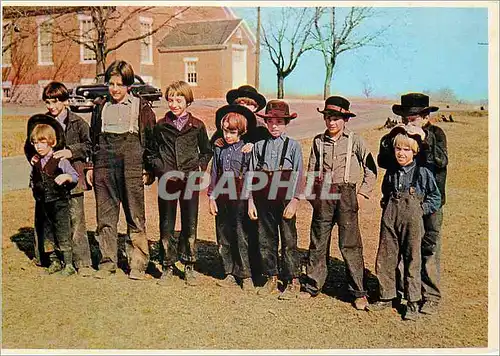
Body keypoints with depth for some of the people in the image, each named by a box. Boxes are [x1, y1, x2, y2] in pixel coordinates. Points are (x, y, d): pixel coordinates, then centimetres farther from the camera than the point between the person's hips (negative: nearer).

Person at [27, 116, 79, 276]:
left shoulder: (60, 161, -9)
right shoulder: (36, 163, 8)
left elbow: (75, 176, -7)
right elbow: (32, 180, 25)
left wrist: (66, 177, -24)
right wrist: (34, 187, 9)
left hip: (59, 203, -6)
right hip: (42, 204, 6)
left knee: (63, 234, -4)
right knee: (46, 234, 12)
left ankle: (68, 265, 5)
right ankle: (54, 262, 26)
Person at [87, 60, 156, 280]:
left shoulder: (141, 107, 3)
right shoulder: (101, 106, 14)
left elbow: (151, 139, 3)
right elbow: (93, 137, 19)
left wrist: (148, 169, -3)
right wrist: (91, 166, 14)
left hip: (132, 165, -3)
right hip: (104, 165, 4)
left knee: (135, 216, 0)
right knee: (105, 216, 6)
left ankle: (138, 264, 9)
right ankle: (108, 262, 16)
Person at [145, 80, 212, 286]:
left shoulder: (197, 126, 4)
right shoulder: (160, 126, 6)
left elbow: (206, 151, 14)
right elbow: (152, 151, 15)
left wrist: (200, 168, 0)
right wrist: (158, 167, 0)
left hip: (190, 179, -1)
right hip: (167, 179, 1)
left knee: (190, 224, 4)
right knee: (166, 225, 5)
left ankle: (189, 266, 16)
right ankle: (167, 267, 16)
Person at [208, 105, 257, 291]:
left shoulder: (247, 150, -6)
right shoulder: (219, 149, 9)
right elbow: (214, 174, 13)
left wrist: (250, 199, -7)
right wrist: (211, 197, 9)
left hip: (240, 200, -5)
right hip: (221, 199, 5)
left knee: (242, 238, -2)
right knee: (224, 239, 10)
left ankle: (246, 276, 7)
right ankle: (230, 274, 20)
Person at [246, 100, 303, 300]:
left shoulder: (293, 146, 1)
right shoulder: (259, 146, 8)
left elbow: (298, 176, -4)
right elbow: (251, 174, 9)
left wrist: (294, 201, -12)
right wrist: (251, 200, 4)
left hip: (285, 201, -3)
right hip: (263, 201, 3)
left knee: (289, 242, 1)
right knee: (266, 241, 10)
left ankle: (292, 282, 12)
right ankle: (271, 279, 23)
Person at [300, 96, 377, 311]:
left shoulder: (354, 141, 1)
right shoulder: (318, 141, 9)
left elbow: (371, 169, 4)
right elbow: (311, 170, 16)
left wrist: (363, 193, -2)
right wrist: (312, 194, 8)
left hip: (346, 194, -3)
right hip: (323, 195, 3)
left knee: (350, 244, -3)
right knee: (318, 242, 8)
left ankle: (358, 292, 6)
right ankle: (312, 286, 20)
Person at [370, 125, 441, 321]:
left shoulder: (423, 173, -3)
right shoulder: (391, 173, 10)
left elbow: (435, 198, 4)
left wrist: (421, 209, -4)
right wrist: (386, 205, 11)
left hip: (412, 220, -4)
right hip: (390, 219, 4)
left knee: (412, 261, 2)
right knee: (385, 259, 7)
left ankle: (413, 303, 14)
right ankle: (386, 296, 22)